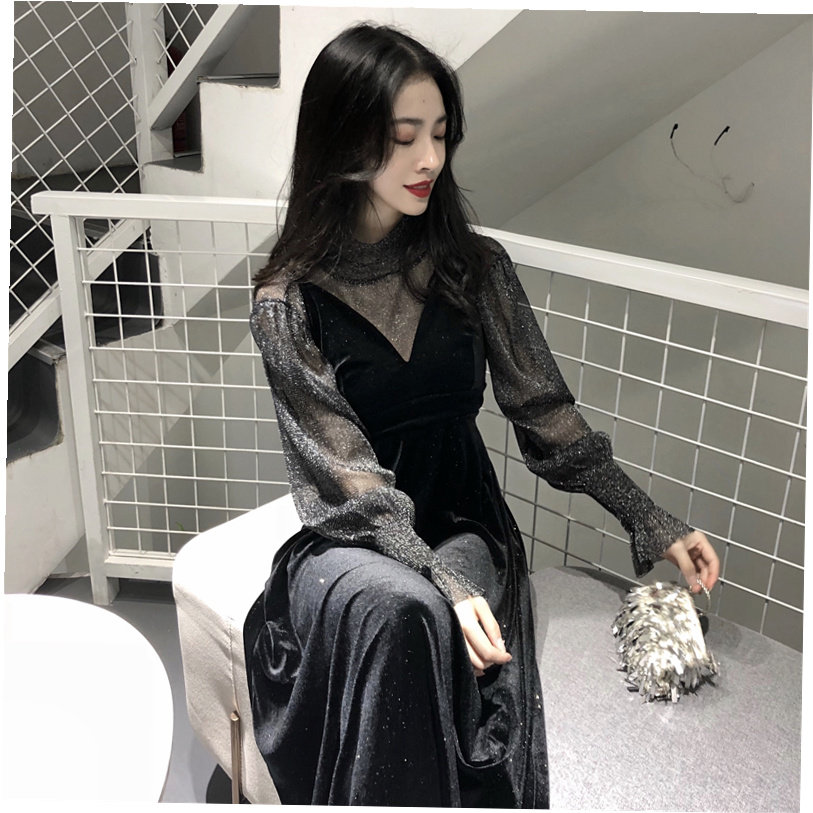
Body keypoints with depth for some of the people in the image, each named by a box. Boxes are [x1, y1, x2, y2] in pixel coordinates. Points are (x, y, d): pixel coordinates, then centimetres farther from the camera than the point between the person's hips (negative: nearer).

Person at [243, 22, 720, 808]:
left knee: (421, 620, -31)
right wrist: (446, 587, -27)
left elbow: (543, 411, 1)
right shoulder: (287, 302, -9)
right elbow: (351, 476, -14)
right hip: (349, 541, -1)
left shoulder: (475, 266, -1)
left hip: (462, 523, 2)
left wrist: (653, 522, -6)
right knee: (401, 609, -34)